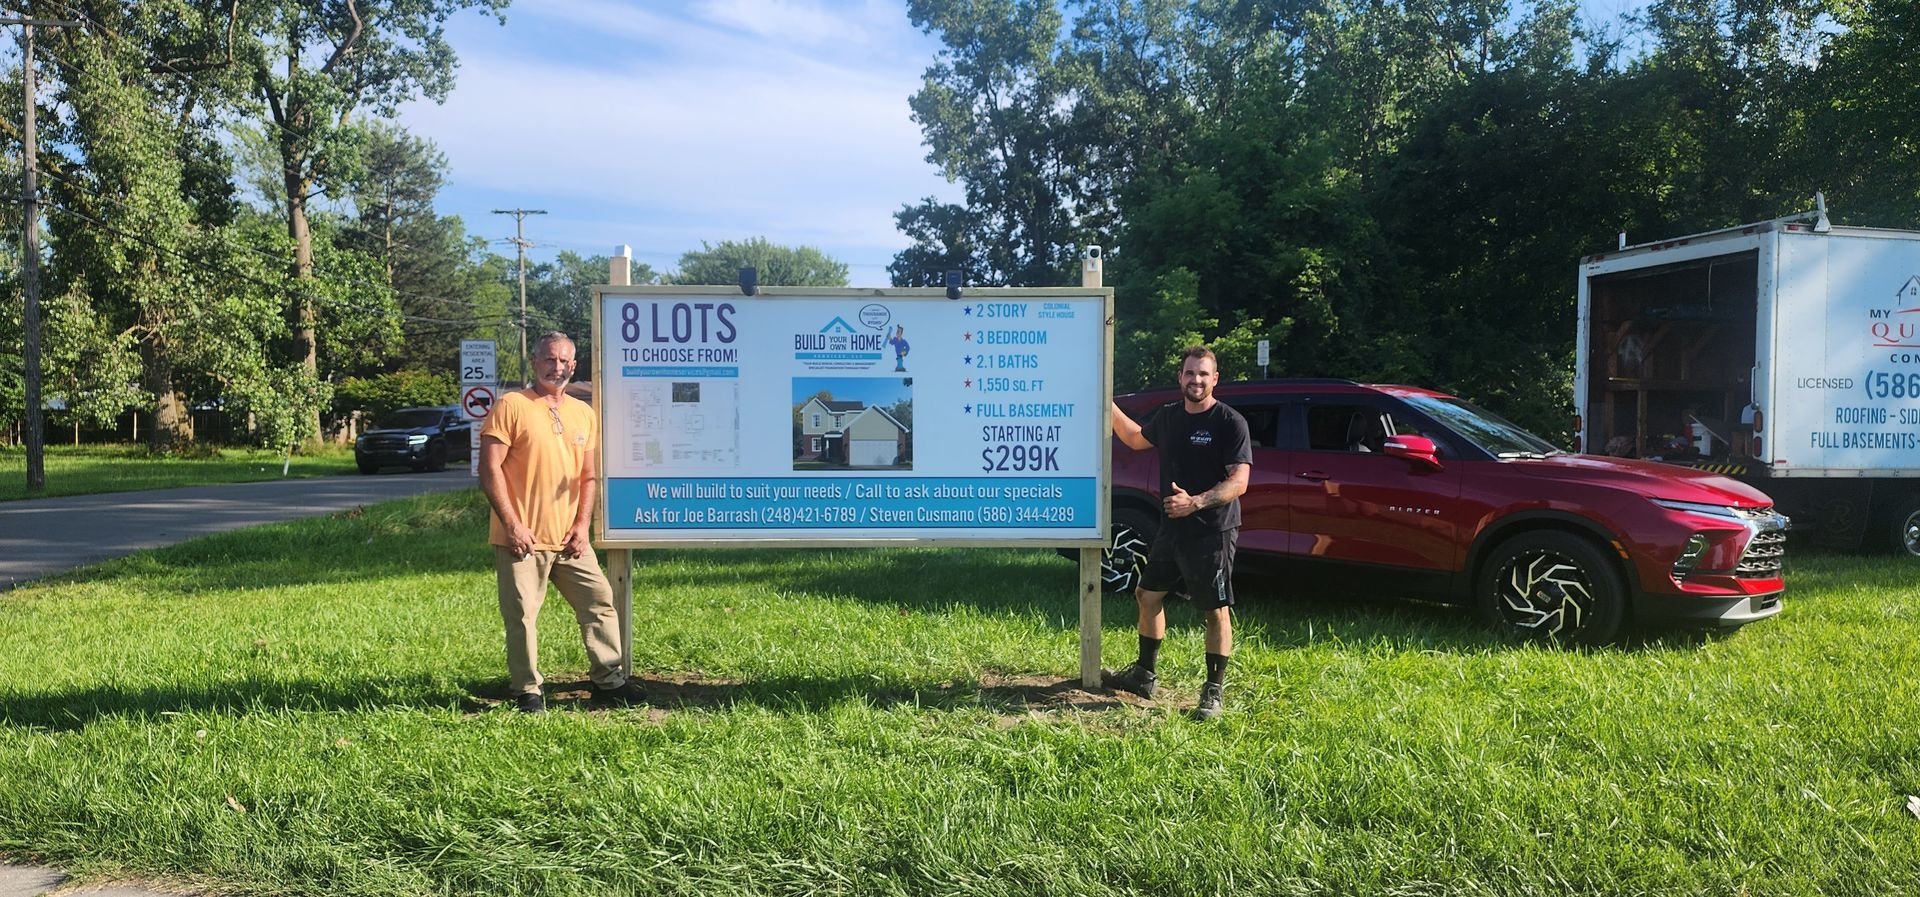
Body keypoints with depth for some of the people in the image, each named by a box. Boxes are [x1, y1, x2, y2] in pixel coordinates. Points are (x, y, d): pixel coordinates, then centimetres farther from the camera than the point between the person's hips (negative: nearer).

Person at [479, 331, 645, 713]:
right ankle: (527, 692, 13)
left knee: (600, 602, 6)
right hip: (523, 538, -5)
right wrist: (512, 524, -14)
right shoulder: (511, 405, -4)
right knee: (521, 617, -1)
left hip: (569, 538, 5)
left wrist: (582, 524, 4)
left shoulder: (584, 413, 13)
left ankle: (608, 680, 17)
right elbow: (489, 468, -9)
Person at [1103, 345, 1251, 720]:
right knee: (1148, 596, 15)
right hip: (1171, 529, 7)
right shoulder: (1168, 416, 7)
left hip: (1212, 533, -7)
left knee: (1216, 612, 0)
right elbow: (1136, 439, 28)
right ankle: (1144, 675, 30)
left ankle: (1214, 692, 11)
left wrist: (1197, 502, -33)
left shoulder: (1230, 422, -13)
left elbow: (1239, 481, -20)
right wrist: (1107, 404, 22)